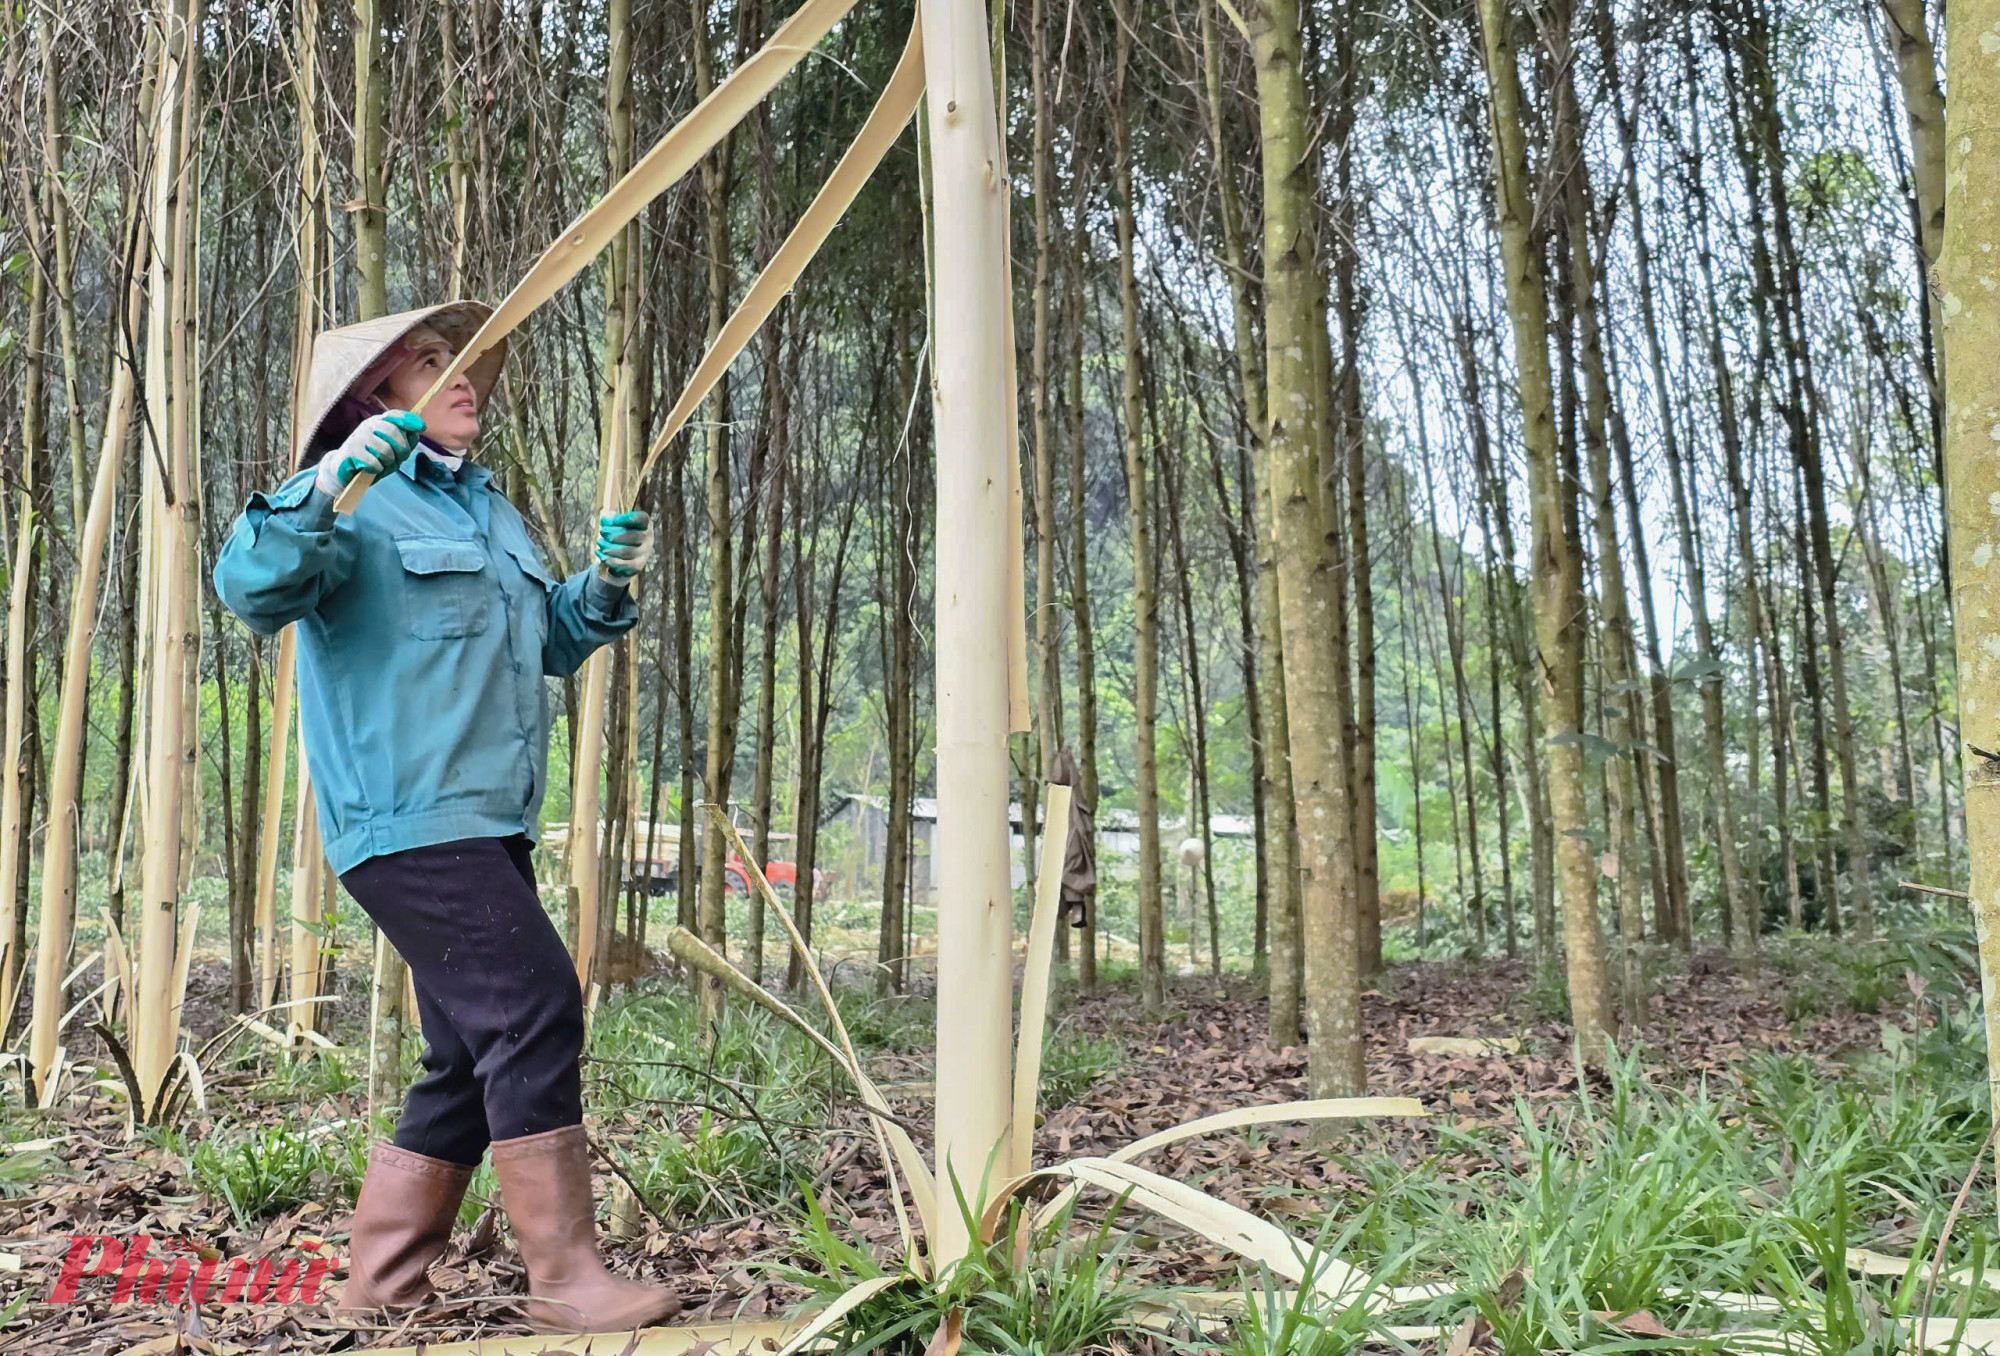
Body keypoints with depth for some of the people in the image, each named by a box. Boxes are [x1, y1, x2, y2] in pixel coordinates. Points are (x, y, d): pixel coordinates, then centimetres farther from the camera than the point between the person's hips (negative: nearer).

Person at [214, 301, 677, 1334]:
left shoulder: (486, 505, 22)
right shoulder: (355, 496, -4)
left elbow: (548, 641, 27)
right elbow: (248, 587, -20)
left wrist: (605, 586, 9)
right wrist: (327, 489, -33)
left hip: (486, 824, 10)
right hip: (408, 818, -9)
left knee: (476, 1054, 11)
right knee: (534, 1007, -17)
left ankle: (381, 1275, 22)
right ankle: (566, 1277, -10)